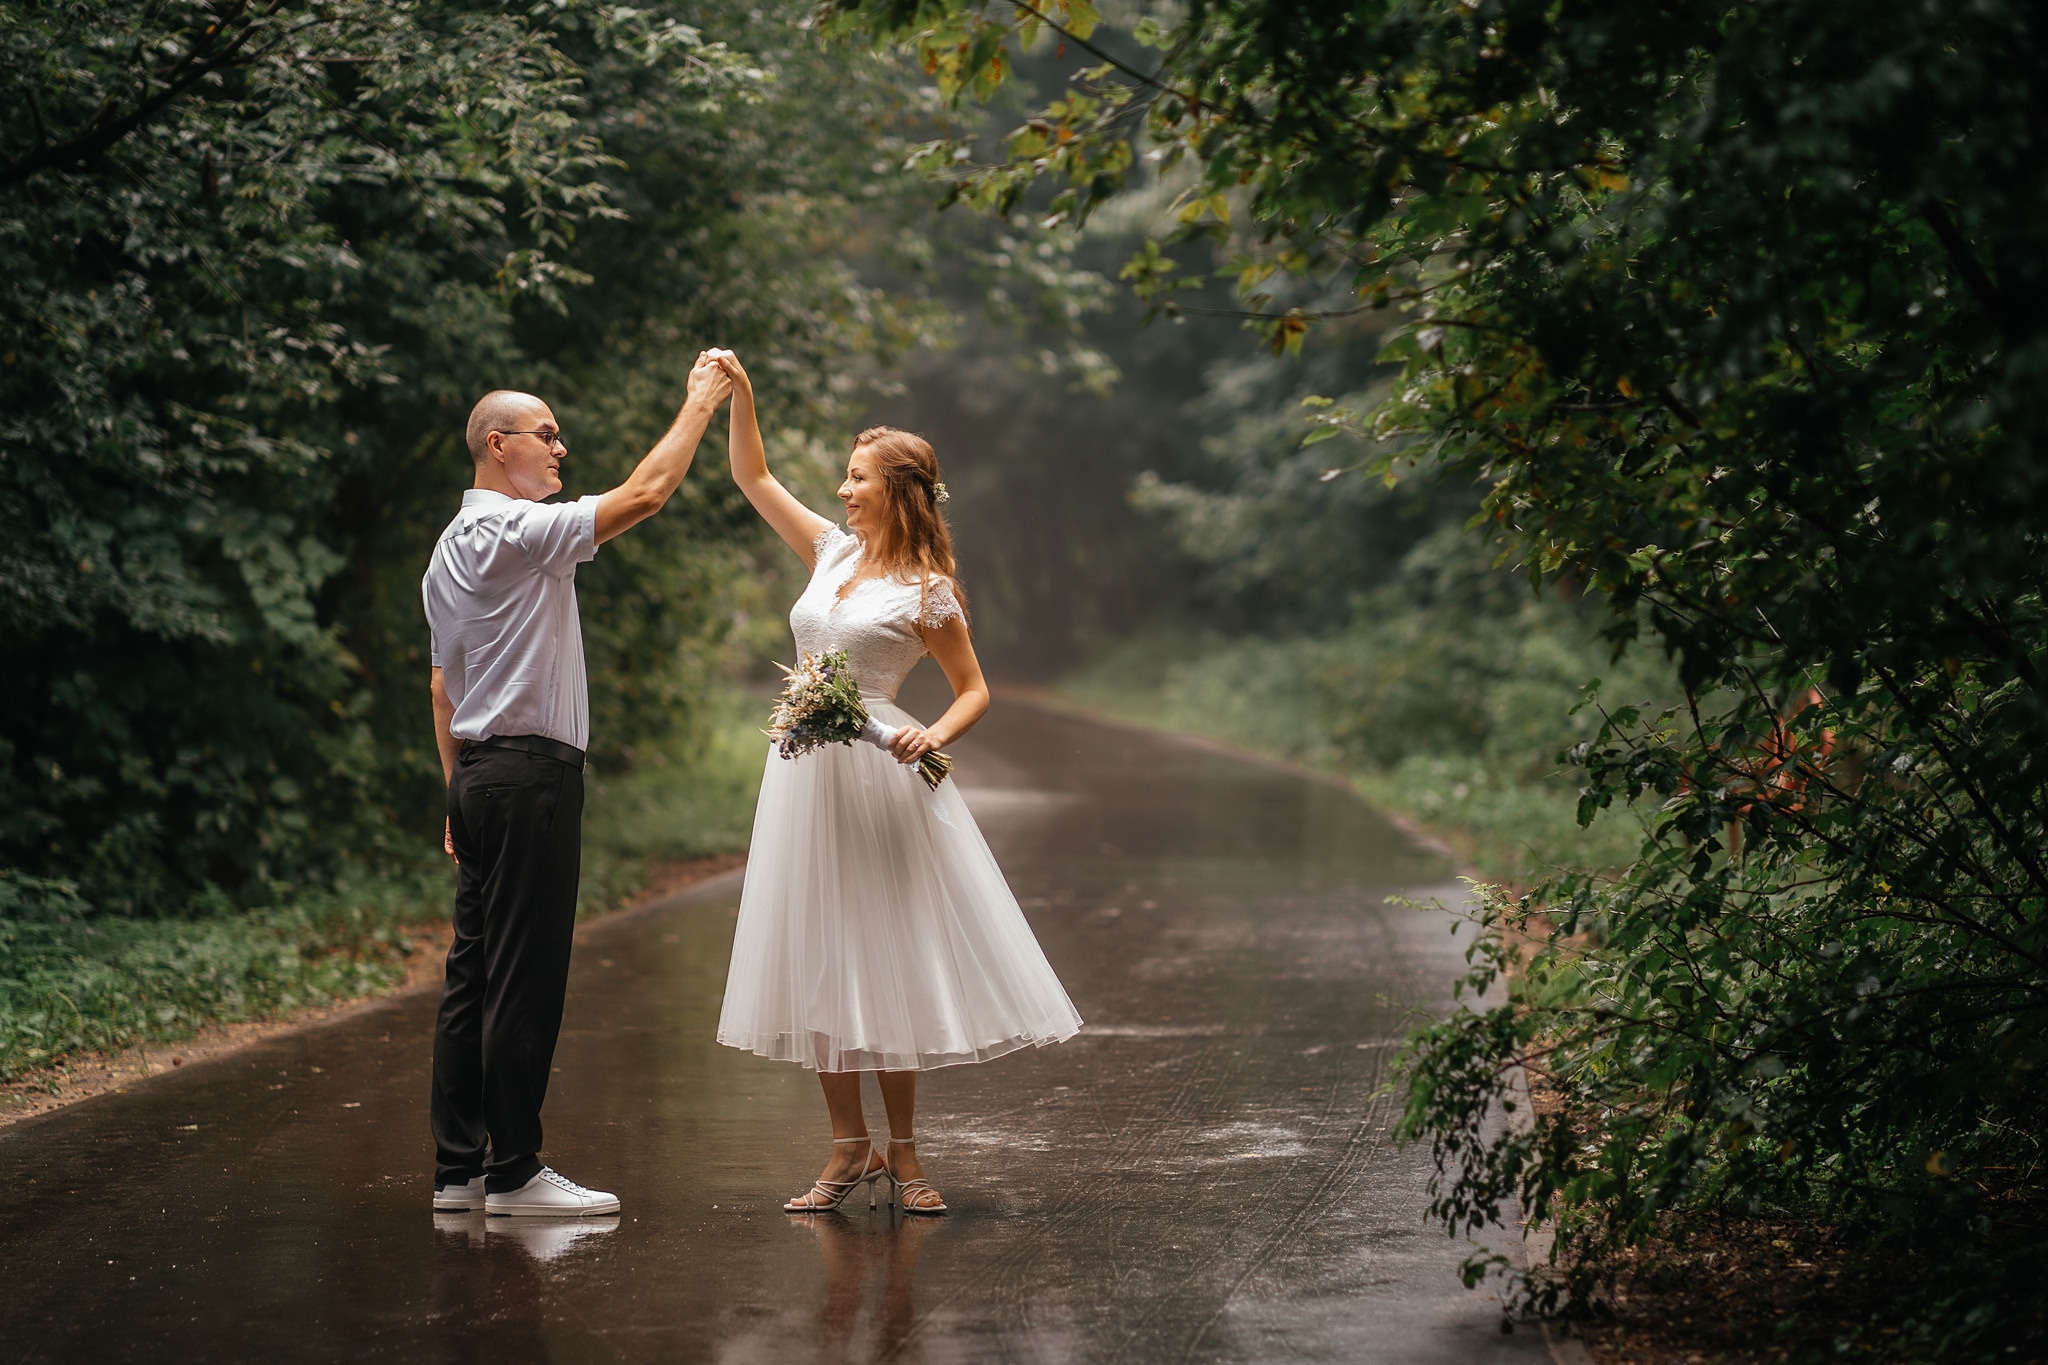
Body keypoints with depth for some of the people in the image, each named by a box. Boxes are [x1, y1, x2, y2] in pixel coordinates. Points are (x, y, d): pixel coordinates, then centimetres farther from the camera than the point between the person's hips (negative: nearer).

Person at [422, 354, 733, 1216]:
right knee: (525, 981, -8)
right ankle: (513, 1171, -6)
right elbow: (645, 494, -16)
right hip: (531, 769, -10)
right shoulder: (514, 531, -12)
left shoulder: (452, 548, 19)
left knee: (475, 975, 9)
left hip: (482, 772, 10)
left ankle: (458, 1168, 11)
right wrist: (698, 406, -4)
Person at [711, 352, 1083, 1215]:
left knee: (887, 960, -1)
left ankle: (902, 1153, 8)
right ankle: (850, 1149, 12)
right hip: (805, 775, 6)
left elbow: (974, 691, -3)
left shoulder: (926, 590, -6)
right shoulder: (832, 552, 10)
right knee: (819, 963, 5)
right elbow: (752, 476, 16)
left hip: (875, 776, -6)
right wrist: (739, 395, 4)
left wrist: (935, 736, -22)